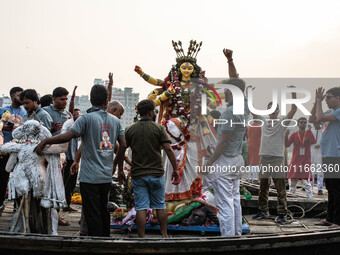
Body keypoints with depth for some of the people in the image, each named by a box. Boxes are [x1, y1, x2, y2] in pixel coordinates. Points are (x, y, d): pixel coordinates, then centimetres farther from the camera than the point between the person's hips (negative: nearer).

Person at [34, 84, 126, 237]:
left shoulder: (86, 119, -11)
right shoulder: (115, 121, 6)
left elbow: (68, 136, -20)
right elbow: (123, 146, 9)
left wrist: (44, 142, -9)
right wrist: (119, 169, 20)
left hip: (90, 177, -5)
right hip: (107, 176, 5)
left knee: (92, 214, 0)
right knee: (103, 210, 18)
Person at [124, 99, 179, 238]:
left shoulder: (130, 130, 2)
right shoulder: (158, 128, -4)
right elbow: (168, 150, -10)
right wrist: (175, 169, -3)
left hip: (138, 174, 1)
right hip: (156, 173, -1)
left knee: (141, 207, 2)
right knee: (160, 205, 12)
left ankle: (141, 237, 2)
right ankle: (164, 235, 16)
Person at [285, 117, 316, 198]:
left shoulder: (308, 133, 4)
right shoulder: (294, 135, 7)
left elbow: (313, 142, -15)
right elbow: (287, 145, -4)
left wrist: (309, 131, -17)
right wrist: (286, 135, -20)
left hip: (306, 162, -2)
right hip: (295, 161, 2)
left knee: (306, 182, -9)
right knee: (293, 181, 4)